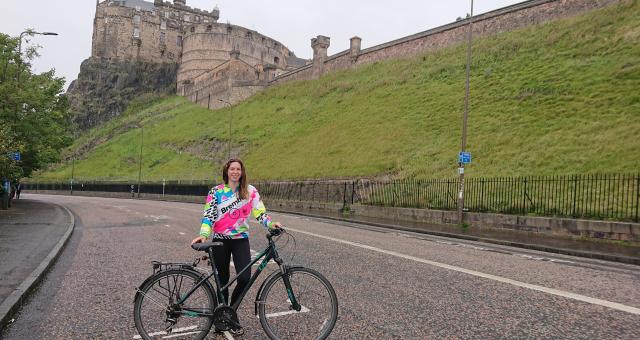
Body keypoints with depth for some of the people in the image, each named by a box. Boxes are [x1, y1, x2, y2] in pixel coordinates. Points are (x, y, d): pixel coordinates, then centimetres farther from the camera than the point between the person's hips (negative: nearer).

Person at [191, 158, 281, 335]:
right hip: (220, 240, 0)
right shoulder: (216, 192, 0)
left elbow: (259, 212, -2)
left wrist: (271, 223, -21)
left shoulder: (250, 191, 2)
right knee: (223, 280, 8)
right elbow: (208, 215, -5)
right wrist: (204, 235, -20)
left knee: (245, 278, -12)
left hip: (241, 239, 0)